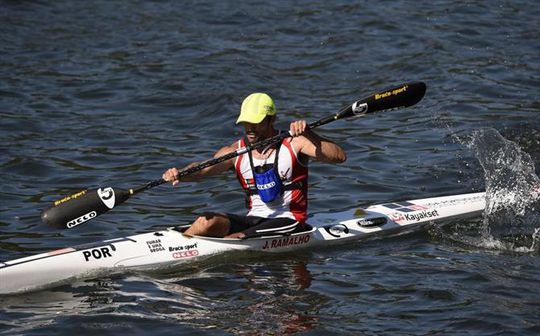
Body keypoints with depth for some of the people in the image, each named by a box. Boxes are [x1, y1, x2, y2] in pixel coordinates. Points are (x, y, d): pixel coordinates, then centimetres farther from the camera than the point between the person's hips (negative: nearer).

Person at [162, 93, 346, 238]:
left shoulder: (293, 144, -5)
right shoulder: (236, 152, 4)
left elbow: (339, 157, -16)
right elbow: (204, 168, -11)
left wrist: (309, 135, -31)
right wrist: (179, 174, -33)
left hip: (288, 222, -4)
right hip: (254, 220, 4)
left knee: (233, 241, -26)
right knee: (207, 221, -22)